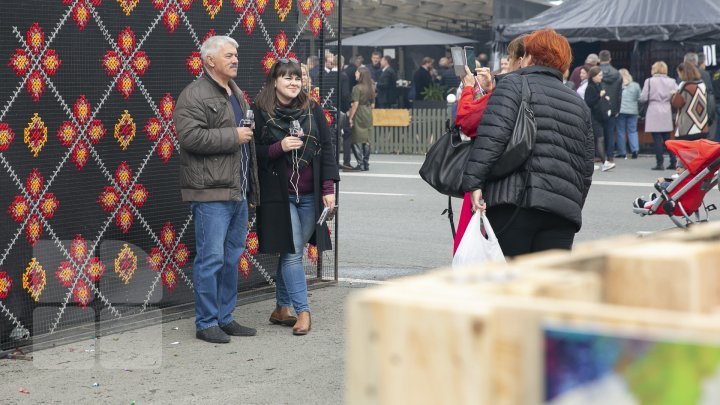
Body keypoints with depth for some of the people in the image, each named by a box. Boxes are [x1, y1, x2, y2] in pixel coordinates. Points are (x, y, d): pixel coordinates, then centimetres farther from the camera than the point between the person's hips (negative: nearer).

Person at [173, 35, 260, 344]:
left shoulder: (236, 94, 21)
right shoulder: (195, 95, -9)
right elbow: (190, 136, -23)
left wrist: (252, 188, 24)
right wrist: (232, 136, -17)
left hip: (238, 192, 9)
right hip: (211, 192, -9)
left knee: (232, 258, 13)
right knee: (211, 258, -6)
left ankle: (225, 318, 22)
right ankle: (206, 323, 2)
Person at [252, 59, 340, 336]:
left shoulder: (312, 110, 6)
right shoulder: (261, 113, -3)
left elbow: (326, 147, 6)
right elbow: (254, 154, -2)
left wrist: (329, 187, 0)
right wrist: (279, 148, -18)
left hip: (309, 195, 3)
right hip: (279, 195, -3)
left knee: (290, 253, 9)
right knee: (292, 253, -5)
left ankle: (281, 308, 21)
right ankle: (302, 311, 0)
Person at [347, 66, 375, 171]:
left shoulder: (357, 88, -11)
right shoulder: (371, 88, 10)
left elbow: (355, 104, -14)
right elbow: (373, 104, 13)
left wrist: (350, 117, -11)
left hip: (359, 116, -7)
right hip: (368, 116, 7)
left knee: (356, 141, -2)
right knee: (367, 141, 9)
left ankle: (360, 164, -7)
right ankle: (366, 164, 11)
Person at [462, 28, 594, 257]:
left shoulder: (513, 85, 5)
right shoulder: (580, 105, 23)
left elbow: (492, 136, -11)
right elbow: (587, 166, 22)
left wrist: (474, 183, -14)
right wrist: (574, 208, 29)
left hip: (515, 202, -5)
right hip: (564, 210, 5)